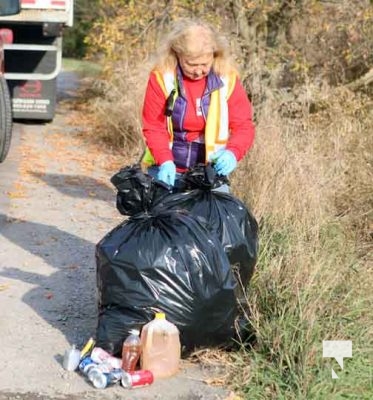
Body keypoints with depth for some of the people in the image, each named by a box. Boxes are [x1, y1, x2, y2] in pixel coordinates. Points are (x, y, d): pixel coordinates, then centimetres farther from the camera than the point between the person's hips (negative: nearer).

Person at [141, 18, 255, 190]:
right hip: (168, 169, 0)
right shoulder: (161, 77, -10)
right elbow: (153, 127, -8)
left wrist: (232, 153, -25)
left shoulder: (227, 78, -7)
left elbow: (243, 125, -5)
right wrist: (165, 161, -25)